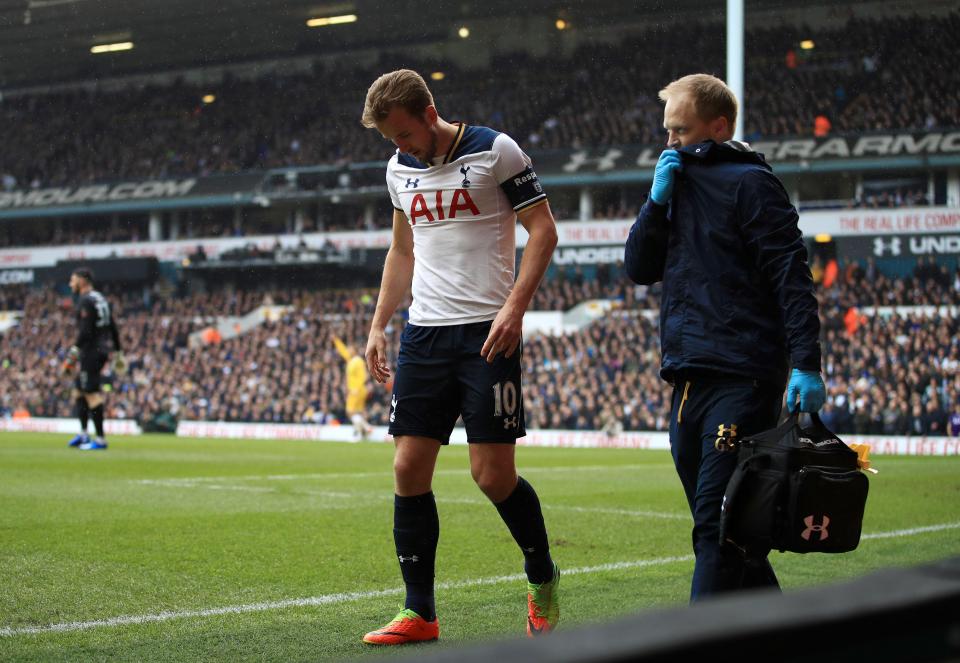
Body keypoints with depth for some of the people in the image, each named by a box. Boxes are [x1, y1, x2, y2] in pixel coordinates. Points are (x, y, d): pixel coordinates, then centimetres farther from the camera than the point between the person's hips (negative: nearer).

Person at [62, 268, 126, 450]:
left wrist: (73, 353, -19)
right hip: (102, 349, 10)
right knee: (79, 390, 17)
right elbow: (113, 328, 18)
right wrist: (118, 352, 23)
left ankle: (100, 439, -9)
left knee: (92, 393, -8)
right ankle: (83, 434, 18)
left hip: (91, 351, -10)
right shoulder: (101, 299, 17)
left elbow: (85, 331, -21)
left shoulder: (86, 301, -13)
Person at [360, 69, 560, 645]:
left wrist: (515, 306, -16)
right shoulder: (400, 169, 13)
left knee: (494, 475, -7)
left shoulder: (495, 151, -5)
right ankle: (420, 614, 6)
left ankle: (543, 580, 19)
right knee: (409, 469, -1)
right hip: (424, 334, 6)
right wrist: (378, 325, 16)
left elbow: (544, 230, -5)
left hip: (487, 333, -6)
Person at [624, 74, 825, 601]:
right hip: (687, 380, 9)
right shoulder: (681, 186, 20)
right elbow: (638, 269, 16)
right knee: (717, 523, 12)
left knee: (717, 523, -12)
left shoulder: (748, 183, -4)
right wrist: (658, 200, 2)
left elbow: (792, 276, -11)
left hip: (740, 381, -9)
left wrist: (806, 364, -20)